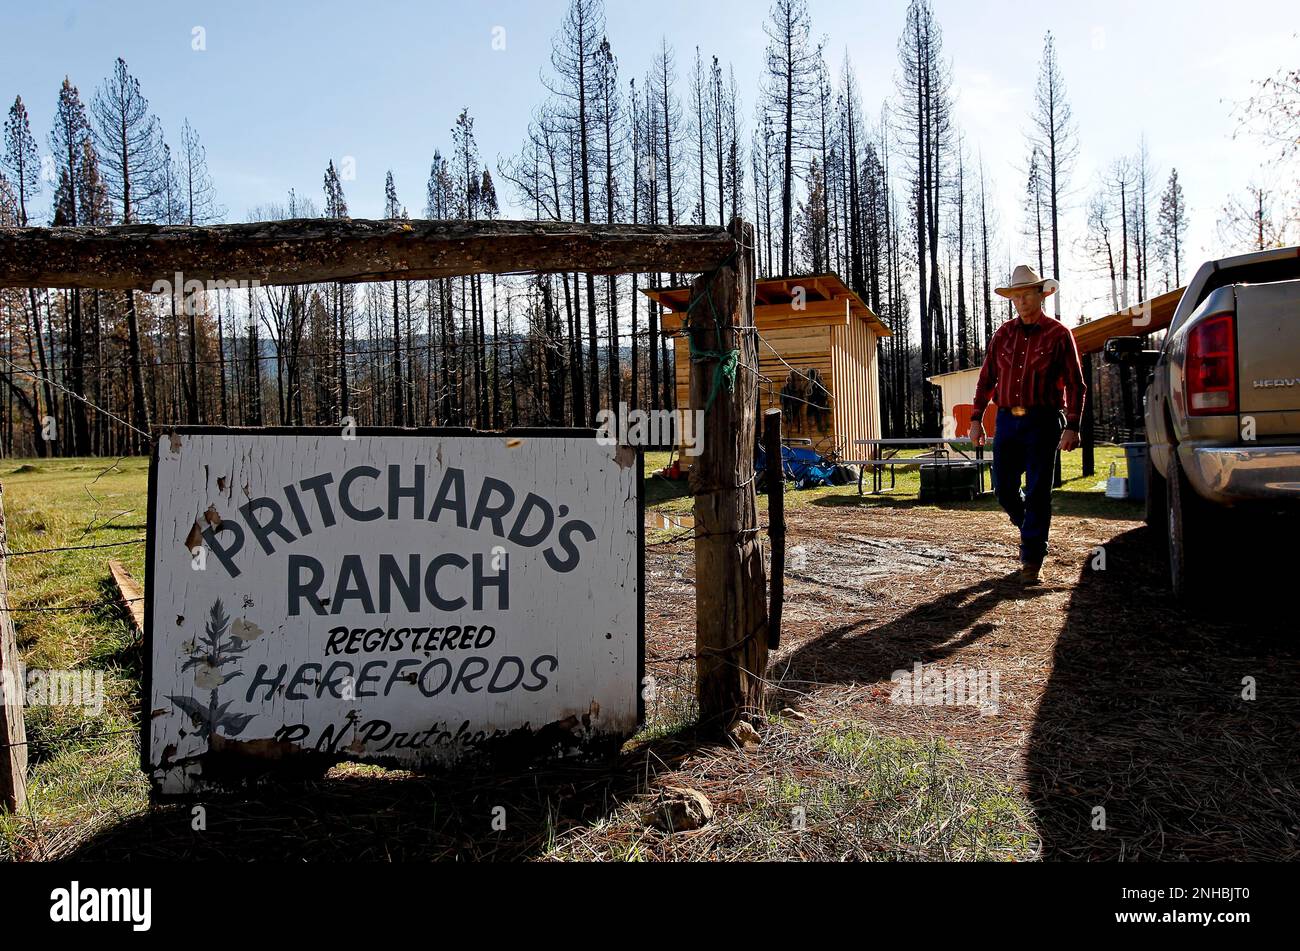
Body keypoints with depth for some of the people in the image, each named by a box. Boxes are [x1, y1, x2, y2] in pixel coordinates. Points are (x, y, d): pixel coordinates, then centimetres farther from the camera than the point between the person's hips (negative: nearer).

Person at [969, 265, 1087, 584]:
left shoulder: (1058, 334, 0)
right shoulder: (1003, 334, 11)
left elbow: (1075, 385, -1)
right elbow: (986, 379, 15)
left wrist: (1071, 427, -10)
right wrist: (976, 418, 9)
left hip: (1042, 422, -4)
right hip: (1007, 420, 4)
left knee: (1037, 492, -3)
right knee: (1005, 489, 5)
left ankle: (1032, 560, 4)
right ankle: (1031, 530, 33)